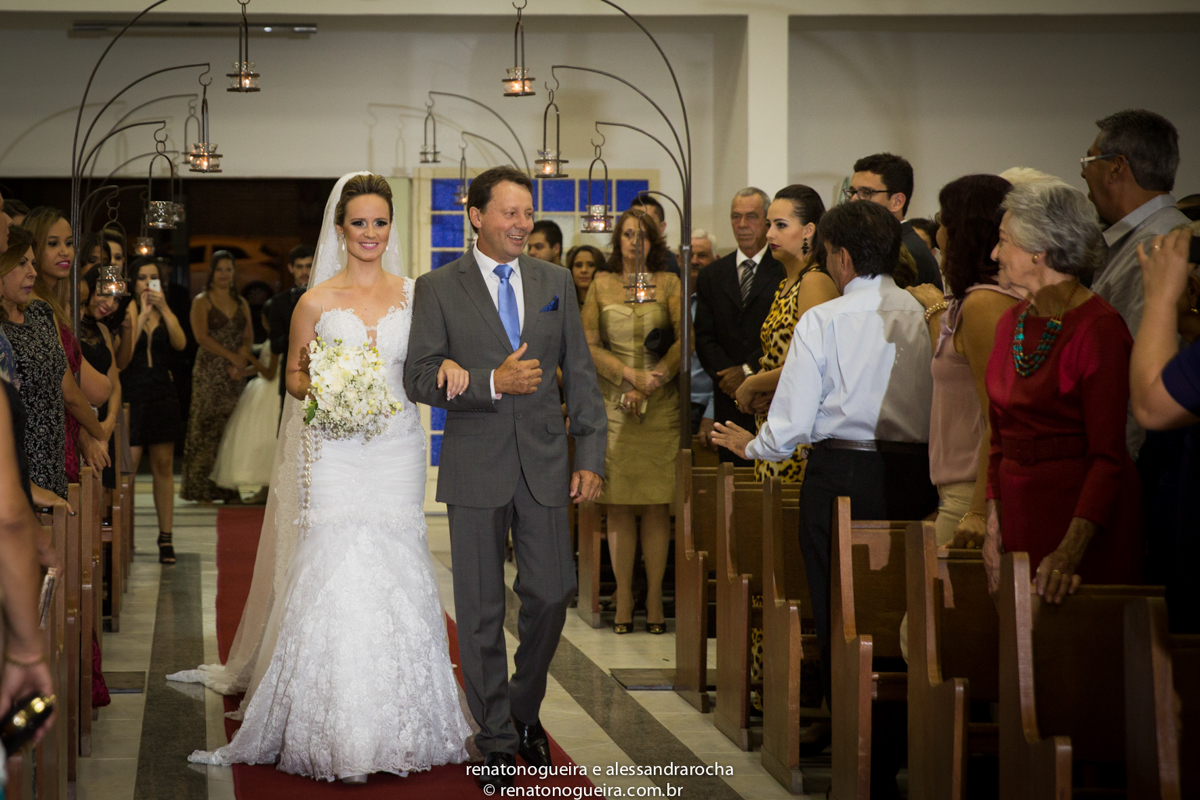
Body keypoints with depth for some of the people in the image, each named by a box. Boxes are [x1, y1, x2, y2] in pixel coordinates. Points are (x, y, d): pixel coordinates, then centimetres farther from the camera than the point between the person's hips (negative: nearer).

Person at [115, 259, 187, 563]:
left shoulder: (165, 315, 13)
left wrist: (164, 309, -13)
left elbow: (180, 343, -6)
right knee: (126, 467, -12)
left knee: (163, 467, 5)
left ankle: (166, 538, 8)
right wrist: (138, 320, -18)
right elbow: (121, 360, -11)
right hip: (132, 397, -4)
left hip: (162, 397, 4)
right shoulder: (125, 313, -1)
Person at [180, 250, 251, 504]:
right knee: (206, 426, -7)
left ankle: (228, 488, 2)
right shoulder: (202, 301, 2)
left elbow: (248, 336, 11)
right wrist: (232, 356, -11)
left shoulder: (241, 303, 16)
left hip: (235, 374, 4)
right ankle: (201, 490, -4)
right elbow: (202, 336, -7)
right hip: (209, 372, -4)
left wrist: (241, 360, -8)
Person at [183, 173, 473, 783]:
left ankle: (398, 726, 12)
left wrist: (448, 364, -9)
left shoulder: (414, 294, 8)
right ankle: (339, 733, 0)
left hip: (398, 451, 2)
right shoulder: (316, 301, 2)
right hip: (337, 453, -2)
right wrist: (319, 388, -12)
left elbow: (426, 362, 13)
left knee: (396, 573, 2)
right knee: (337, 576, -8)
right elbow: (294, 375, 9)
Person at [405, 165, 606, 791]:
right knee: (481, 610, 4)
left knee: (551, 594, 2)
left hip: (544, 465, 2)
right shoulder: (438, 288, -1)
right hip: (475, 469, -2)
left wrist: (591, 457, 2)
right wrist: (491, 383, -19)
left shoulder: (555, 281, 8)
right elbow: (419, 378, -5)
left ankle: (525, 710, 27)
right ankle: (496, 737, 16)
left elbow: (580, 375, 8)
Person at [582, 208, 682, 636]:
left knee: (657, 503, -2)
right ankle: (624, 599, 4)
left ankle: (654, 598, 3)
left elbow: (684, 340, -2)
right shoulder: (601, 284, 10)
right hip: (614, 403, 1)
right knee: (618, 503, 0)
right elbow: (589, 345, 4)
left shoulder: (668, 283, 7)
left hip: (661, 404, -1)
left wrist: (654, 379, -14)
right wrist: (629, 375, -9)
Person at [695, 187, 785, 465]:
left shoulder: (786, 271, 1)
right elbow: (704, 337, 9)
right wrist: (727, 377, -6)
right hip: (729, 399, 3)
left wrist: (749, 370, -11)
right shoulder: (711, 276, 16)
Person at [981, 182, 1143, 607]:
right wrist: (994, 524, 7)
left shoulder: (1099, 328, -13)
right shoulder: (1012, 323, 10)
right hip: (1020, 515, 7)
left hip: (1084, 518, -7)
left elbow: (1108, 455, -18)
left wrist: (1072, 549, -28)